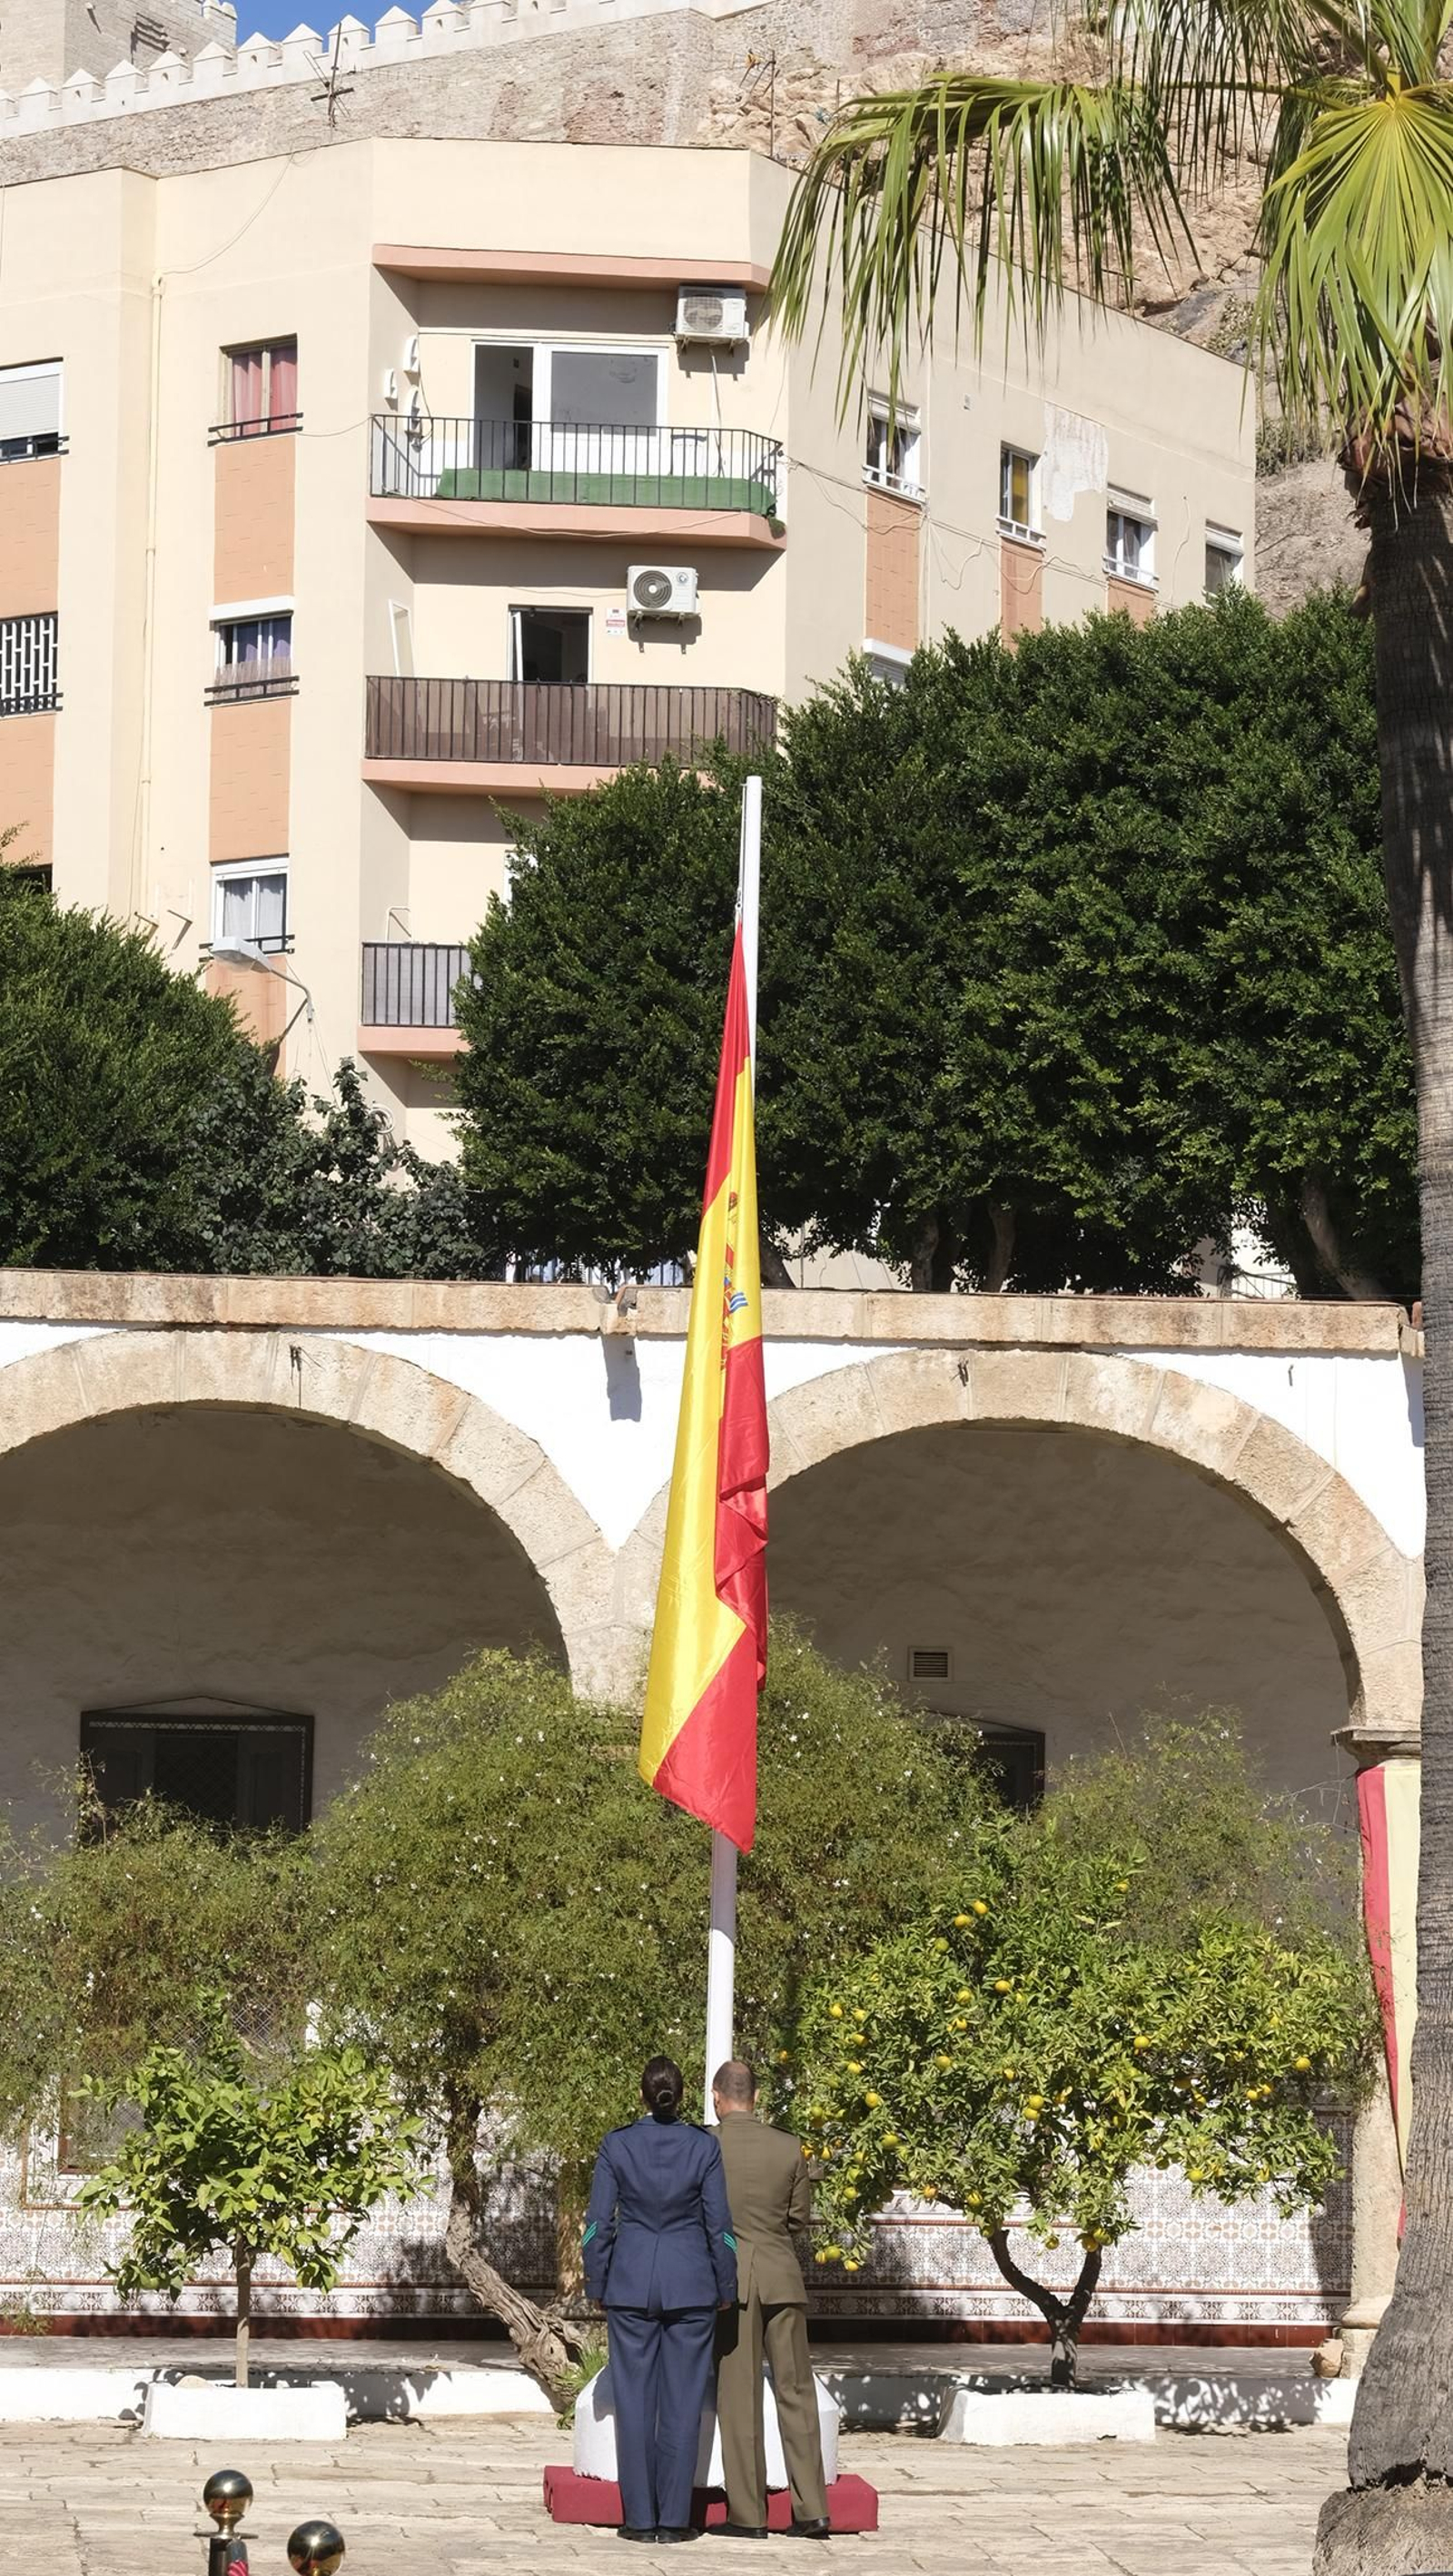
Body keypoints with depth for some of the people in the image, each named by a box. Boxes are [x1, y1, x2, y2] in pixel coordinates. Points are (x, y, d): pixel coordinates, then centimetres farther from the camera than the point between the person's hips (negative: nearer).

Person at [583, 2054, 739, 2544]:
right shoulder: (704, 2146, -5)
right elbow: (719, 2223, -2)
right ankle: (674, 2518, 2)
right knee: (682, 2403, 4)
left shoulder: (617, 2145, -4)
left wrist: (597, 2285, 7)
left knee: (634, 2401, 5)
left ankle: (640, 2518, 4)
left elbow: (599, 2223, -2)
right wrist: (727, 2288, 7)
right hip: (690, 2283, 0)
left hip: (631, 2283, 0)